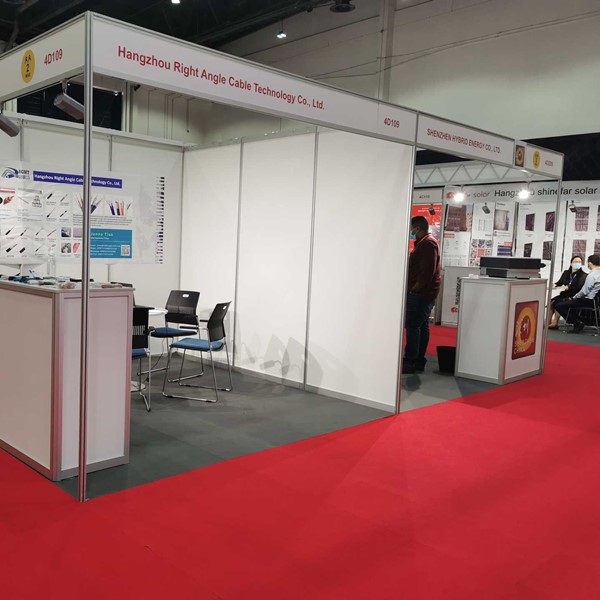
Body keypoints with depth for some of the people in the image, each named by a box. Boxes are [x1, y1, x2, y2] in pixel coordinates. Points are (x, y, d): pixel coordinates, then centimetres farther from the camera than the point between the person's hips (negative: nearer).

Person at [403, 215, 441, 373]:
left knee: (412, 325, -10)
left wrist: (414, 289, -18)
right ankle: (419, 362, 14)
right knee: (422, 326, 10)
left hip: (421, 293, -11)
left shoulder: (427, 243, -15)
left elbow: (427, 271, -22)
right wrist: (414, 289, 17)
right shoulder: (426, 242, 20)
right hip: (424, 293, 11)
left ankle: (410, 362, -8)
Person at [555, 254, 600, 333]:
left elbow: (584, 291, -22)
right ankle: (579, 321, 20)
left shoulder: (592, 275, -21)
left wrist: (574, 297, -4)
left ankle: (578, 323, -7)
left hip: (588, 300, -10)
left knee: (559, 306, -11)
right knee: (566, 301, 29)